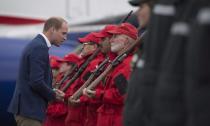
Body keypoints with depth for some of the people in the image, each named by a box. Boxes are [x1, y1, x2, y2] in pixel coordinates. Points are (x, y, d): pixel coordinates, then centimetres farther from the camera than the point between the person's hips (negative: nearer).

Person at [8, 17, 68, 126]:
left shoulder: (36, 44, 16)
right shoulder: (40, 47, -16)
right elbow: (36, 82, -23)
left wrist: (51, 93, 8)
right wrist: (53, 95, -7)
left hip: (27, 106, 10)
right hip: (30, 109, -10)